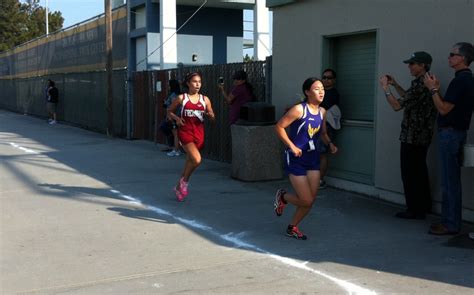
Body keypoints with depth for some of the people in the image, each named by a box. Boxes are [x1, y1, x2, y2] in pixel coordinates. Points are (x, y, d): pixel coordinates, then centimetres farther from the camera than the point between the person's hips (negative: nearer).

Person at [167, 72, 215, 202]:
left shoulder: (205, 99, 6)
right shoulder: (181, 98, 0)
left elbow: (212, 117, 11)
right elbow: (169, 112, 9)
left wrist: (211, 115, -12)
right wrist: (177, 118, -11)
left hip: (199, 133, 4)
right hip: (185, 132, -4)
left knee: (190, 161, 12)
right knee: (196, 159, -21)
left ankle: (179, 187, 32)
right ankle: (184, 181, 5)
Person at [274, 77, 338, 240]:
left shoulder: (322, 111, 5)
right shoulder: (299, 109, -17)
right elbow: (279, 127, -15)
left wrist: (329, 143, 0)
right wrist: (292, 146, -17)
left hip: (313, 158, 7)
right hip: (296, 159, -7)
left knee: (311, 200, 3)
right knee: (306, 200, -6)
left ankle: (292, 227, 26)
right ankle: (282, 196, 25)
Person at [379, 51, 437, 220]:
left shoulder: (420, 84, -20)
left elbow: (397, 106, -21)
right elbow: (408, 99, 24)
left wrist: (385, 88, -11)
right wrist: (395, 85, 17)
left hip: (412, 137, -10)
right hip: (422, 136, 10)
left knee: (410, 173, -2)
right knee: (419, 171, 17)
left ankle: (415, 210, 3)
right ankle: (423, 206, 27)